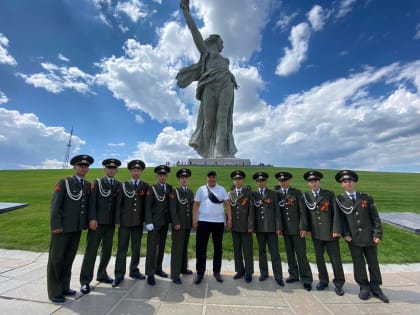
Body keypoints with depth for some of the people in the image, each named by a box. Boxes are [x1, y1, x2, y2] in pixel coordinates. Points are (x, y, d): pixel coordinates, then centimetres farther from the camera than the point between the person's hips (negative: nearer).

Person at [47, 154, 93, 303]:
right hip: (63, 227, -5)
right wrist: (56, 225, -15)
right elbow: (55, 205, -11)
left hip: (77, 228, 5)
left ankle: (64, 287, 29)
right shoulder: (64, 182, -7)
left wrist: (86, 223, 6)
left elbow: (87, 205, 9)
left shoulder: (88, 185, 6)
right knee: (56, 259, 7)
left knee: (69, 258, 15)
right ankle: (54, 292, 21)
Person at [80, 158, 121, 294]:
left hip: (111, 223, 3)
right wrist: (92, 218, -15)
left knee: (107, 251, 12)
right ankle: (85, 281, 14)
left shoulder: (119, 185, 7)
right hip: (97, 222, -3)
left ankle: (102, 274, 30)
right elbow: (92, 201, -7)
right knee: (91, 251, 2)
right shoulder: (97, 182, 0)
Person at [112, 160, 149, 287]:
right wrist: (117, 220, -5)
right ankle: (119, 274, 18)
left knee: (136, 248, 12)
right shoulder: (123, 185, 2)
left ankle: (134, 271, 27)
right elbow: (118, 204, 0)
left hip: (138, 222, 1)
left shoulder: (145, 186, 3)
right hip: (125, 221, -1)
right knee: (122, 248, 6)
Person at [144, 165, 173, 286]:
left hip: (165, 222, 4)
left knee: (161, 246, 15)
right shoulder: (152, 188, -3)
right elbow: (148, 206, -8)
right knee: (152, 248, 0)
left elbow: (171, 205, 6)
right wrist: (149, 222, -14)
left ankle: (158, 269, 29)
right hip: (154, 222, -4)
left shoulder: (170, 188, 6)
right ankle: (150, 273, 11)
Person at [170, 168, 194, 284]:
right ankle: (175, 274, 6)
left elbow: (192, 207, 13)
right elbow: (173, 209, -11)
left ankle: (183, 268, 30)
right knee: (177, 249, -2)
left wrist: (192, 221, 9)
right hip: (179, 224, -6)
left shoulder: (191, 192, 13)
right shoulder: (175, 191, -4)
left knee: (185, 247, 16)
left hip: (188, 224, 6)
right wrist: (176, 222, -17)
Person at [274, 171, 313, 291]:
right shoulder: (276, 194, 4)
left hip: (296, 228, -2)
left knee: (301, 254, 3)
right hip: (285, 229, 3)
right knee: (289, 254, 13)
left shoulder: (297, 192, -1)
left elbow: (302, 211, -4)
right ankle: (294, 275, 28)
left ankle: (306, 279, 17)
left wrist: (303, 227, -9)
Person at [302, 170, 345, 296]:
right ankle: (323, 280, 30)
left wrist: (336, 229, -11)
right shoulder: (305, 195, 2)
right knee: (319, 258, 13)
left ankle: (338, 283, 25)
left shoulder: (330, 194, -1)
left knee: (335, 259, 6)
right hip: (316, 233, 2)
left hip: (330, 232, -2)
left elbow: (335, 212, -5)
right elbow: (305, 213, 4)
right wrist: (307, 228, -1)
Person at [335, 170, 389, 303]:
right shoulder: (339, 200, -2)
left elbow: (375, 217, 2)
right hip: (353, 238, -1)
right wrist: (345, 234, -9)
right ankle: (364, 287, 25)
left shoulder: (366, 198, 3)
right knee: (358, 263, 8)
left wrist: (377, 234, -6)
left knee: (373, 262, 13)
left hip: (369, 236, 2)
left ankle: (376, 288, 30)